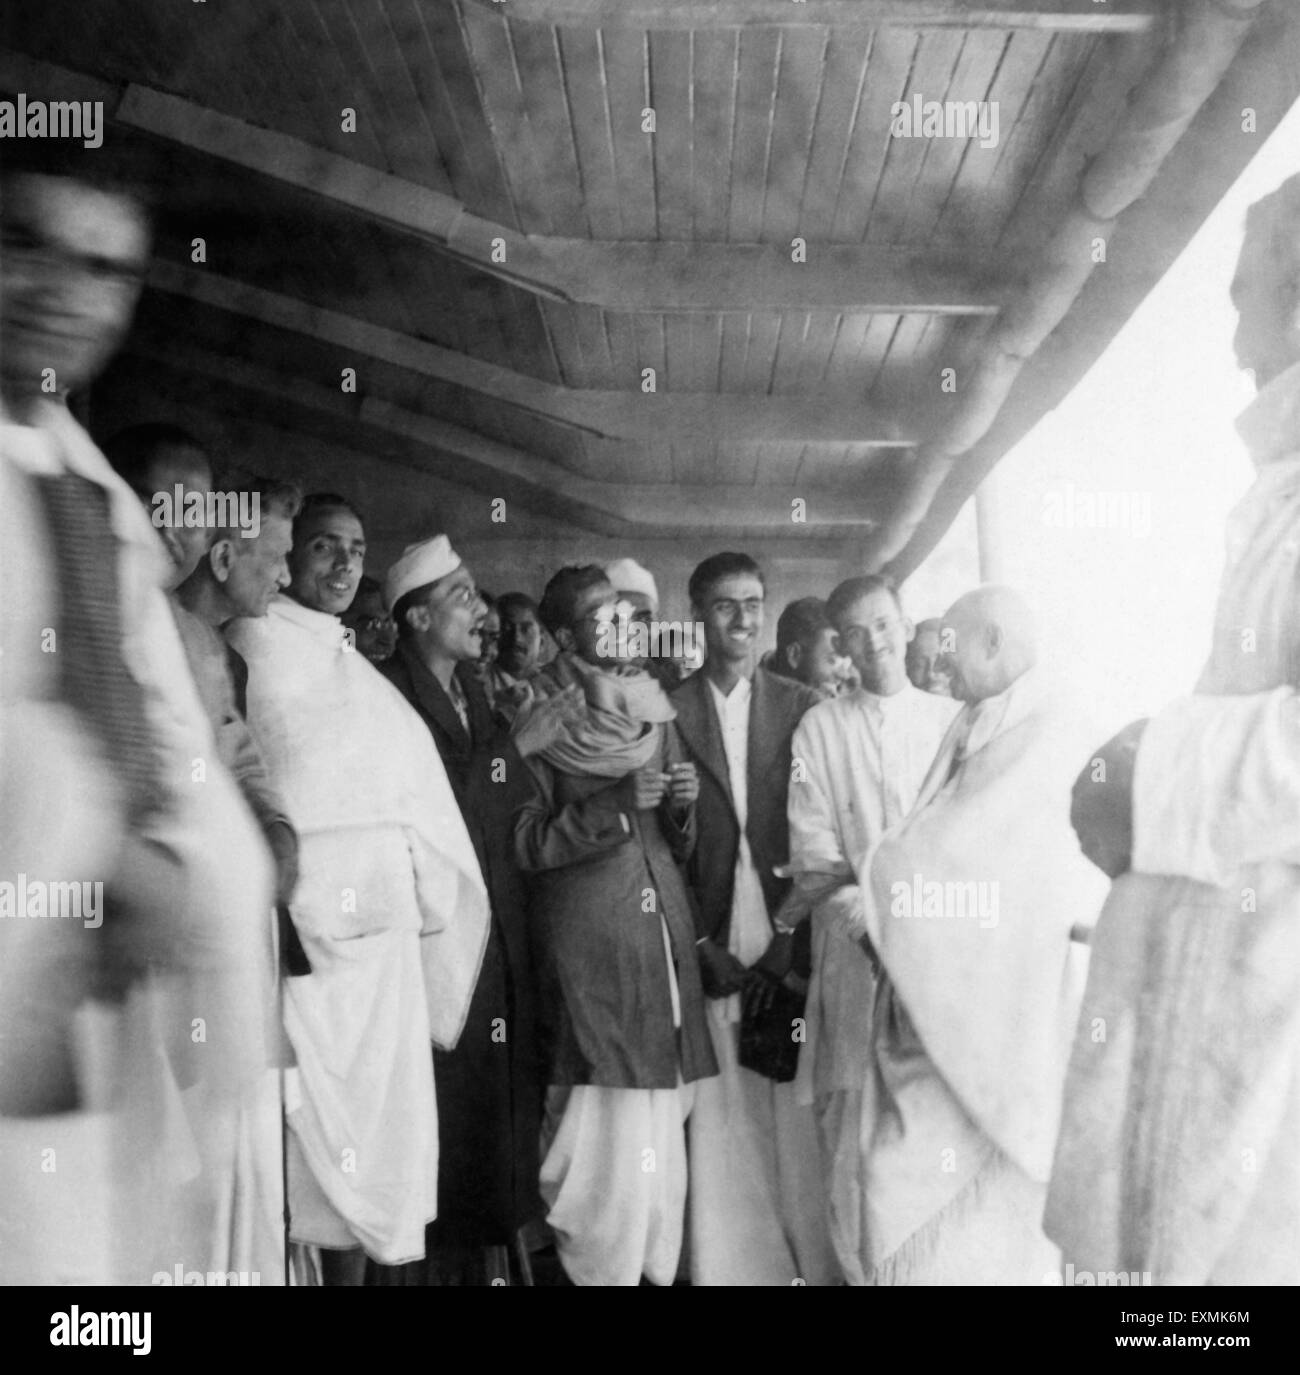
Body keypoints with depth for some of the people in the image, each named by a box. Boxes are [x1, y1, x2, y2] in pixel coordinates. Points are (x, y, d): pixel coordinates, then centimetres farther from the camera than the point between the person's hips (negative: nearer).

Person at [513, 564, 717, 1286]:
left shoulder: (654, 707, 13)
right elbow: (525, 843, -4)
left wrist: (683, 804, -2)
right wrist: (612, 805, -14)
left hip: (664, 925, 5)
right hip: (585, 933, -4)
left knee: (662, 1121, 4)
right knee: (607, 1126, -6)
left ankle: (658, 1263, 16)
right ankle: (597, 1266, 9)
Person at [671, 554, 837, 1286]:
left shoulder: (804, 706, 7)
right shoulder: (669, 710, 4)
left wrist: (788, 945, -6)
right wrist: (703, 949, -5)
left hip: (789, 950, 0)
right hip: (712, 955, 0)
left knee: (802, 1133, 1)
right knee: (722, 1135, 0)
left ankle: (814, 1264, 15)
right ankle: (729, 1266, 13)